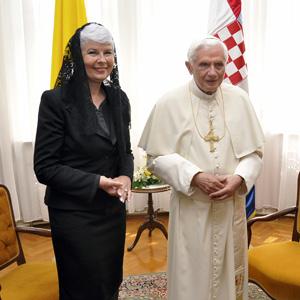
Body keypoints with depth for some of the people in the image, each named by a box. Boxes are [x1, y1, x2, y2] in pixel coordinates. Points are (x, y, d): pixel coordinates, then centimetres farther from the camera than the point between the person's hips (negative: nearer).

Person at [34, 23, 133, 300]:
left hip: (113, 210, 5)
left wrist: (125, 177, -10)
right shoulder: (56, 100, -14)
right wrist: (97, 182, -20)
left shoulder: (119, 98, 2)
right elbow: (44, 167, -14)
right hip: (74, 214, -5)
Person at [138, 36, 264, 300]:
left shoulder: (239, 99, 0)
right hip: (191, 208, -2)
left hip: (231, 205, 3)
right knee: (192, 275, 11)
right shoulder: (170, 103, -7)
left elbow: (255, 151, 4)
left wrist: (239, 178, -14)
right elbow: (157, 157, -7)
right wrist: (195, 177, -19)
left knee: (229, 273, 18)